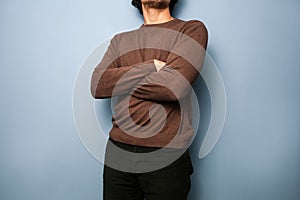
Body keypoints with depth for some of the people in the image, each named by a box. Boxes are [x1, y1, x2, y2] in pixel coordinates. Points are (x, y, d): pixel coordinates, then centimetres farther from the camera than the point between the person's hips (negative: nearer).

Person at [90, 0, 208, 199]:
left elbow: (175, 84, -16)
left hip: (166, 153, -3)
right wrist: (151, 66, -12)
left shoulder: (192, 29, 0)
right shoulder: (120, 40, 13)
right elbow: (97, 85, -3)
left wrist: (120, 83, -2)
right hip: (118, 150, 4)